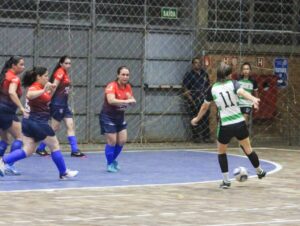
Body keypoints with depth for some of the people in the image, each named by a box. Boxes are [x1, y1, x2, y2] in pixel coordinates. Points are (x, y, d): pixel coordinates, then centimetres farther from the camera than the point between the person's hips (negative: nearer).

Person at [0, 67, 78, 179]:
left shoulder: (39, 87, 12)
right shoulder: (35, 87, -16)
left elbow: (46, 100, 28)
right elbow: (29, 95, -40)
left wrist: (51, 91, 14)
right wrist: (44, 90, -48)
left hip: (29, 122, 9)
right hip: (38, 122, -9)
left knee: (28, 150, 6)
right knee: (55, 146, 5)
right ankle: (64, 173, 16)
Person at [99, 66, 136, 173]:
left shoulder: (128, 87, 0)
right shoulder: (112, 86, -23)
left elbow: (132, 101, 3)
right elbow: (111, 100, -39)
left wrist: (130, 98, -20)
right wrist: (126, 101, -48)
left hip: (120, 117, 7)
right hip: (108, 117, -7)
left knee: (122, 141, 6)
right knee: (112, 141, -7)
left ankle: (113, 160, 30)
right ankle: (110, 164, 11)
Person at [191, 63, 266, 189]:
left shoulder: (212, 89, 3)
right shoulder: (233, 84, -1)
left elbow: (205, 107, 14)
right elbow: (242, 92, -24)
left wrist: (197, 119, 31)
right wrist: (253, 99, -42)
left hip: (225, 126, -1)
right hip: (239, 123, 1)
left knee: (221, 152, 19)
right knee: (248, 149, 20)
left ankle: (226, 181, 13)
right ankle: (260, 171, 37)